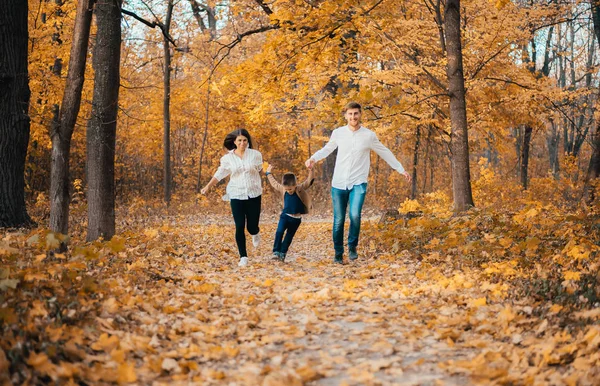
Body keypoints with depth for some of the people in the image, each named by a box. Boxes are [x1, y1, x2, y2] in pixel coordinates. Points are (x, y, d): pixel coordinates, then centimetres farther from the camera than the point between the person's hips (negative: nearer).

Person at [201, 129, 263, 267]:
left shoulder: (255, 155, -1)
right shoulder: (228, 158, 0)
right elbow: (220, 174, 3)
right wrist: (208, 186, -5)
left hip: (253, 195, 0)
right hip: (236, 196, 0)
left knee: (252, 227, 3)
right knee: (239, 227, -6)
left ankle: (255, 233, 43)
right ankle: (243, 257, 4)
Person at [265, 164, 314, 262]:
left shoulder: (300, 189, -10)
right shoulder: (282, 189, -2)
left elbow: (309, 181, -21)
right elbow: (274, 182, 14)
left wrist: (310, 171, -38)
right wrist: (269, 173, 24)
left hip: (296, 219, -1)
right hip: (285, 216, 1)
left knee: (289, 237, 6)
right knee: (279, 232, -18)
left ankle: (282, 254, 13)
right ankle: (276, 252, -17)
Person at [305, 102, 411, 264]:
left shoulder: (369, 135, 0)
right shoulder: (338, 133, 2)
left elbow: (385, 153, 11)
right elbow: (327, 149, 17)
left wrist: (401, 170, 13)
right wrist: (313, 158, -3)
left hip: (358, 183, -1)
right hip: (339, 183, 1)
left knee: (355, 215, -21)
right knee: (339, 220, 2)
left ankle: (352, 247, 1)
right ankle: (338, 253, 18)